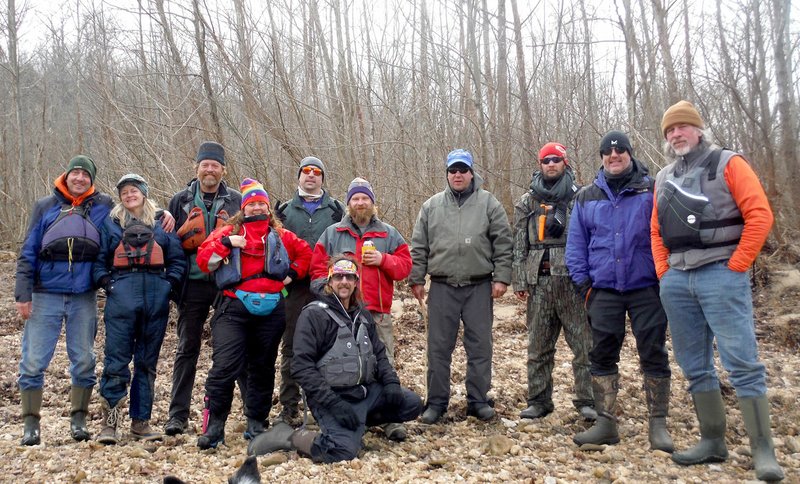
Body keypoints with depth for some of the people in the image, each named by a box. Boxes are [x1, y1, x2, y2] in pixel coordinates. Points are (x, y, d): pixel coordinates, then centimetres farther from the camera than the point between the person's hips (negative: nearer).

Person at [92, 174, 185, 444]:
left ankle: (141, 421, 14)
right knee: (116, 361, -5)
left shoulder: (161, 223, 14)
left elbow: (177, 259, 12)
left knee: (148, 361, 6)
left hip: (156, 298, 1)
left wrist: (169, 282, -2)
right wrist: (106, 282, -4)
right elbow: (99, 260, 12)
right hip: (122, 294, -1)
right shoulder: (111, 224, 14)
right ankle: (109, 423, 2)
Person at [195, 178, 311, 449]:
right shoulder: (230, 231, 7)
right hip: (235, 308, -3)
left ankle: (256, 424, 22)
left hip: (271, 311, 3)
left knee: (263, 368, 10)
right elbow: (204, 262, 0)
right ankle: (214, 426, -3)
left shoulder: (280, 235, 13)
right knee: (225, 365, -12)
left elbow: (305, 253, 26)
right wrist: (225, 243, -13)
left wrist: (292, 274, 12)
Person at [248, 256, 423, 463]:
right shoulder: (314, 314, -11)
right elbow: (301, 366, -17)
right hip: (334, 396, -7)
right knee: (343, 450, -28)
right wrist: (334, 403, -23)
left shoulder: (362, 314, 12)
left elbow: (378, 352, 16)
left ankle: (359, 420, 14)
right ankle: (290, 437, -4)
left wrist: (391, 382, -3)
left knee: (413, 404, 8)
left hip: (367, 390, 8)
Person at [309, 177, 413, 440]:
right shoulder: (332, 233, 11)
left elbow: (405, 265, 8)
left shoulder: (389, 234, 14)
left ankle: (391, 419, 3)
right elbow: (318, 267, 6)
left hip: (378, 312, 0)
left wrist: (383, 260, -9)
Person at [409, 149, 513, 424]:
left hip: (479, 287, -1)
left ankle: (478, 401, 19)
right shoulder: (431, 206, 9)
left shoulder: (488, 203, 4)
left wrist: (501, 277, -6)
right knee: (439, 347, 6)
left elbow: (503, 243, 1)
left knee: (480, 346, 6)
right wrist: (416, 280, 4)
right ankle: (437, 402, 17)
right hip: (442, 288, 1)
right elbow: (419, 247, 9)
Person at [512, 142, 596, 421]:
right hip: (539, 280, 2)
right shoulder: (528, 201, 14)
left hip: (572, 278, -2)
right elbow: (519, 243, 11)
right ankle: (539, 400, 16)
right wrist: (519, 281, 3)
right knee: (538, 346, 7)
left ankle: (586, 400, 9)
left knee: (583, 343, -1)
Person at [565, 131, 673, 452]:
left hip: (646, 289, -2)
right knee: (602, 355, 5)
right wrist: (582, 282, 2)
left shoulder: (651, 190, 3)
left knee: (653, 354, 1)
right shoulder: (586, 197, 11)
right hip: (604, 290, 3)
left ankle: (658, 424, 12)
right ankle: (605, 422, 14)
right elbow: (576, 243, 10)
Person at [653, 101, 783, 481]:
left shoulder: (727, 164, 0)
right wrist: (663, 271, 8)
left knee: (742, 362, -6)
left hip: (720, 276, -6)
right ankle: (713, 441, 20)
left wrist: (736, 265, -11)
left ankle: (763, 451, 2)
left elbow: (760, 215, -8)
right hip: (677, 281, 6)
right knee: (695, 366, 10)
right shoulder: (663, 178, 16)